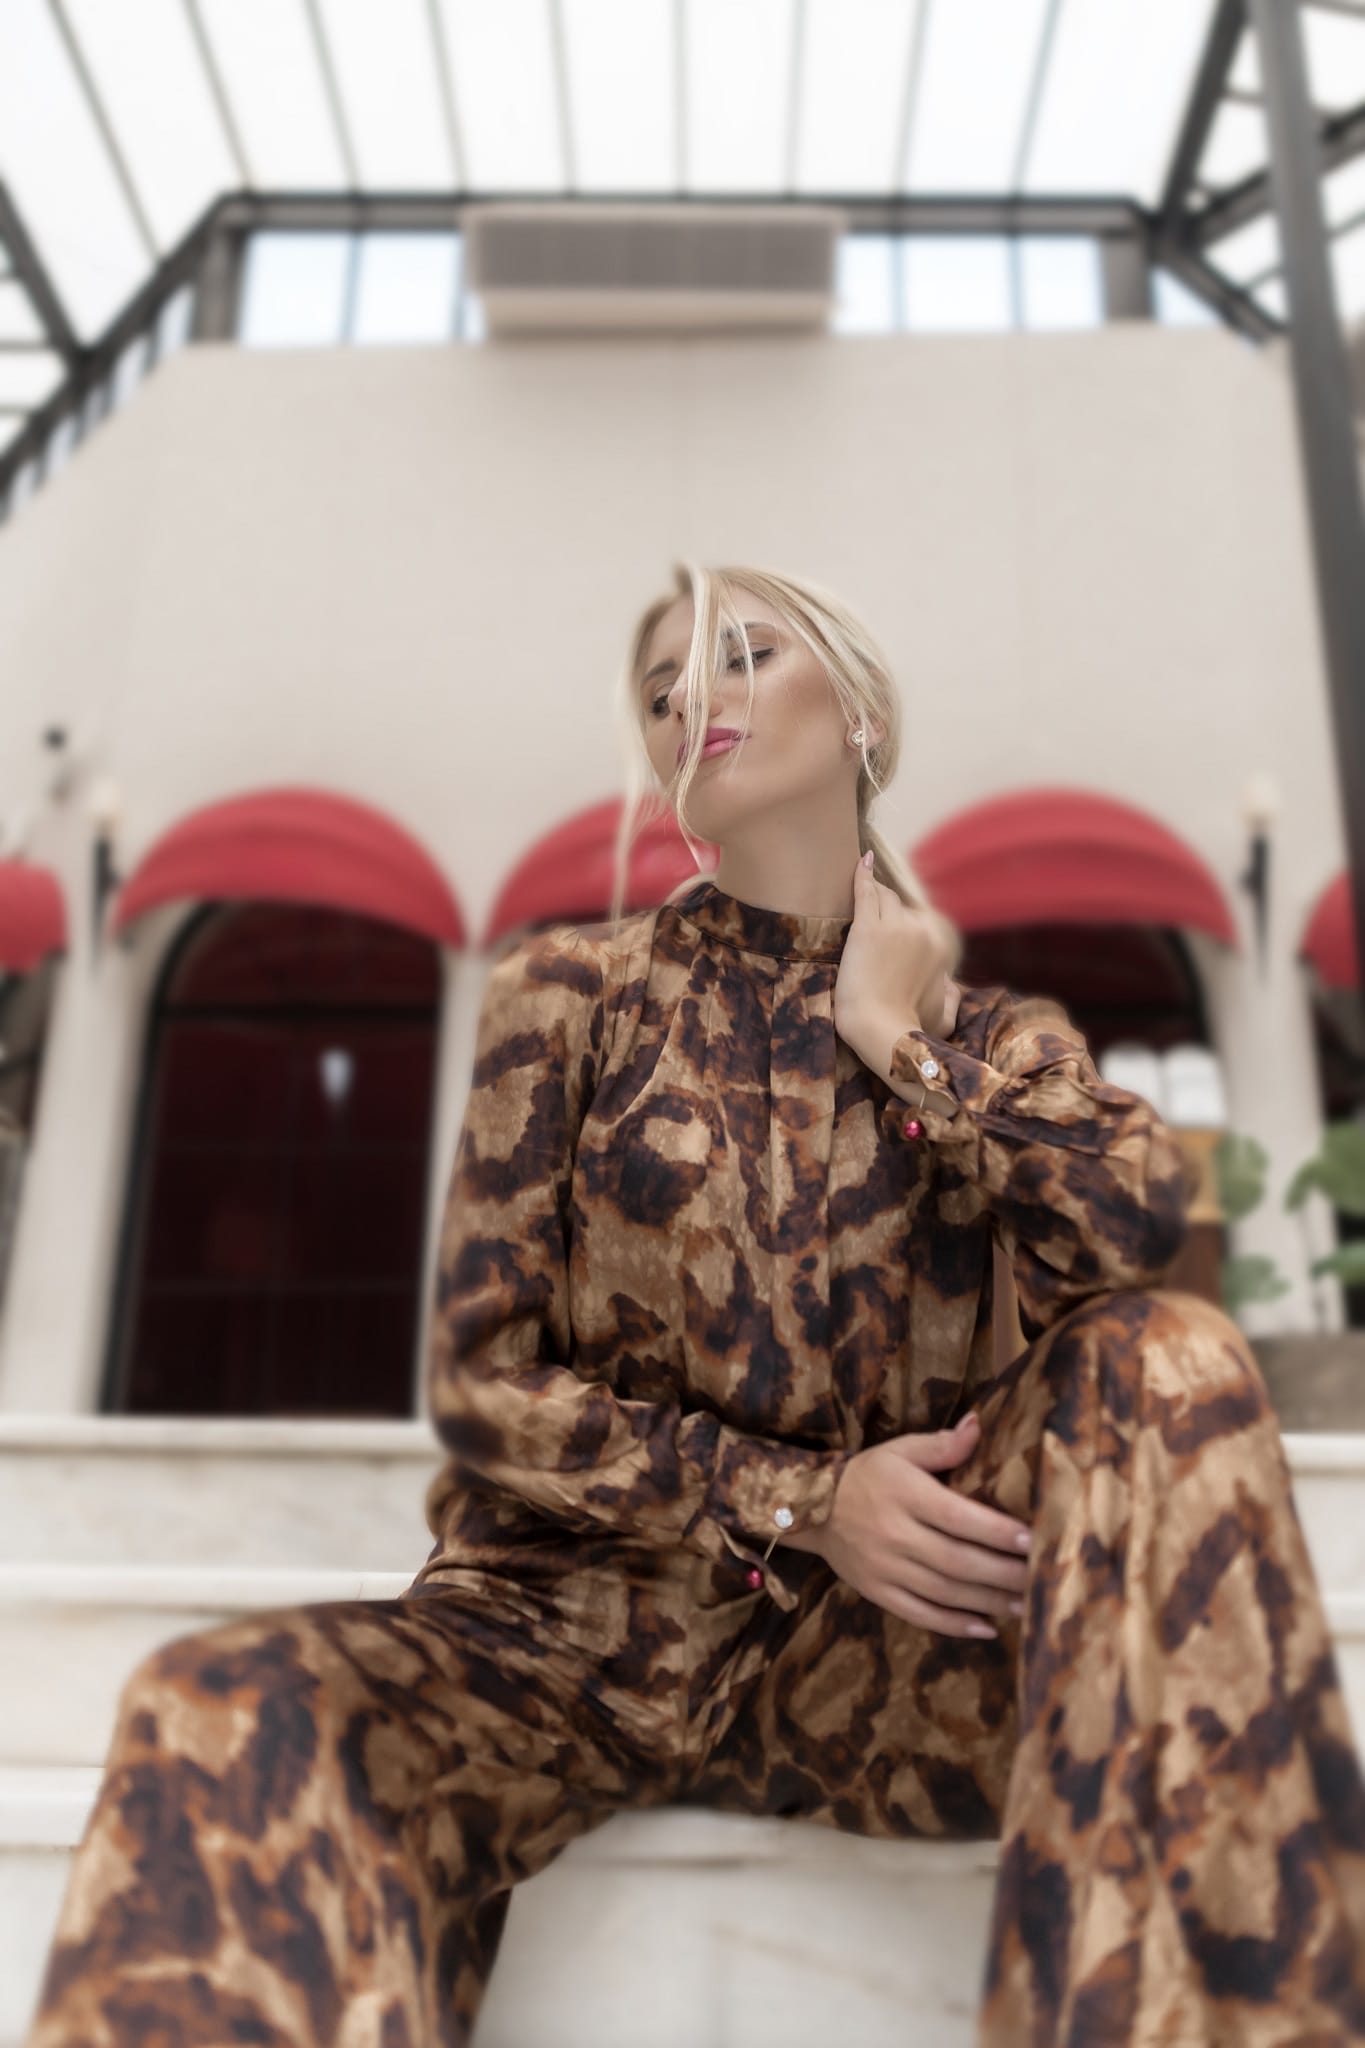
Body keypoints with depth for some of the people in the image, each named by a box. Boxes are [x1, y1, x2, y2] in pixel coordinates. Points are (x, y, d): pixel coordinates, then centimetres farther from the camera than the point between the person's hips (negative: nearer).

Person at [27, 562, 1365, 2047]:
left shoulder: (991, 1038, 9)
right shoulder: (570, 991, 3)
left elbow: (1139, 1226, -13)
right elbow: (482, 1386, -2)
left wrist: (900, 1042, -5)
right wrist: (800, 1499, -13)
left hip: (866, 1648, 3)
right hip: (565, 1614, -2)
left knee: (1170, 1358, -24)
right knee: (223, 1717, -34)